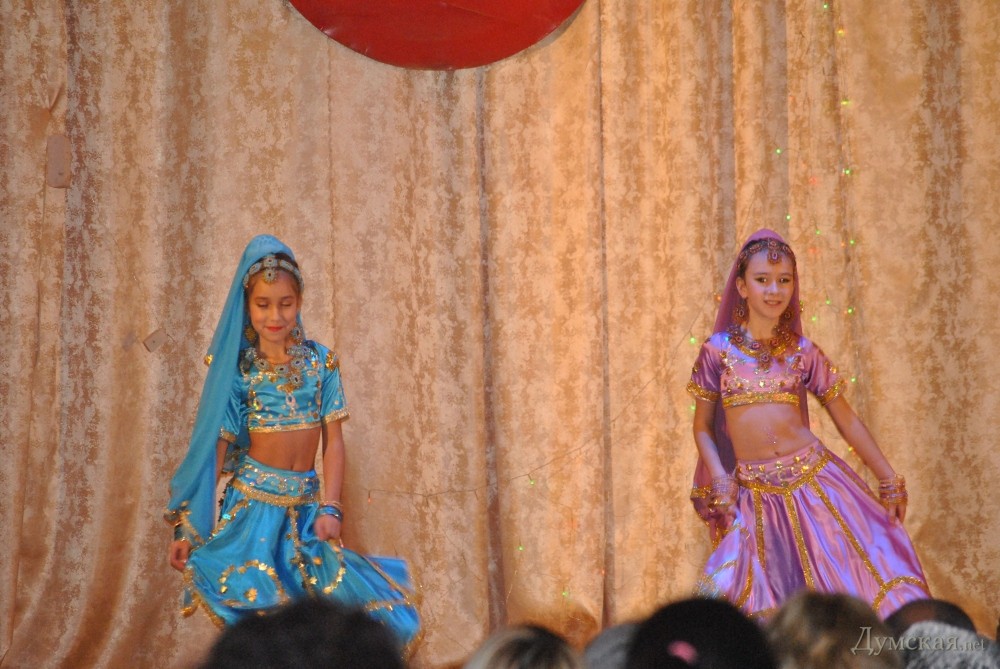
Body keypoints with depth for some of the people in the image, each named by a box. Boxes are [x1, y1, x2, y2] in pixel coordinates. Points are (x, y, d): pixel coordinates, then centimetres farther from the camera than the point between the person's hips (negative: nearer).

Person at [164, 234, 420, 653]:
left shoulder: (321, 362, 2)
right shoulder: (239, 369, -3)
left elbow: (333, 439, 2)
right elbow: (217, 447, -3)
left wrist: (329, 509, -8)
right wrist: (188, 529, -6)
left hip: (306, 503, 2)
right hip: (254, 502, -2)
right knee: (257, 609, -9)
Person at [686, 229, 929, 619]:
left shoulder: (803, 352, 5)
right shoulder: (718, 351, 2)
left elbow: (846, 419, 11)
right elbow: (702, 426, 8)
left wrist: (889, 479, 10)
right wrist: (719, 479, -8)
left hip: (814, 483, 1)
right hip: (755, 496, -1)